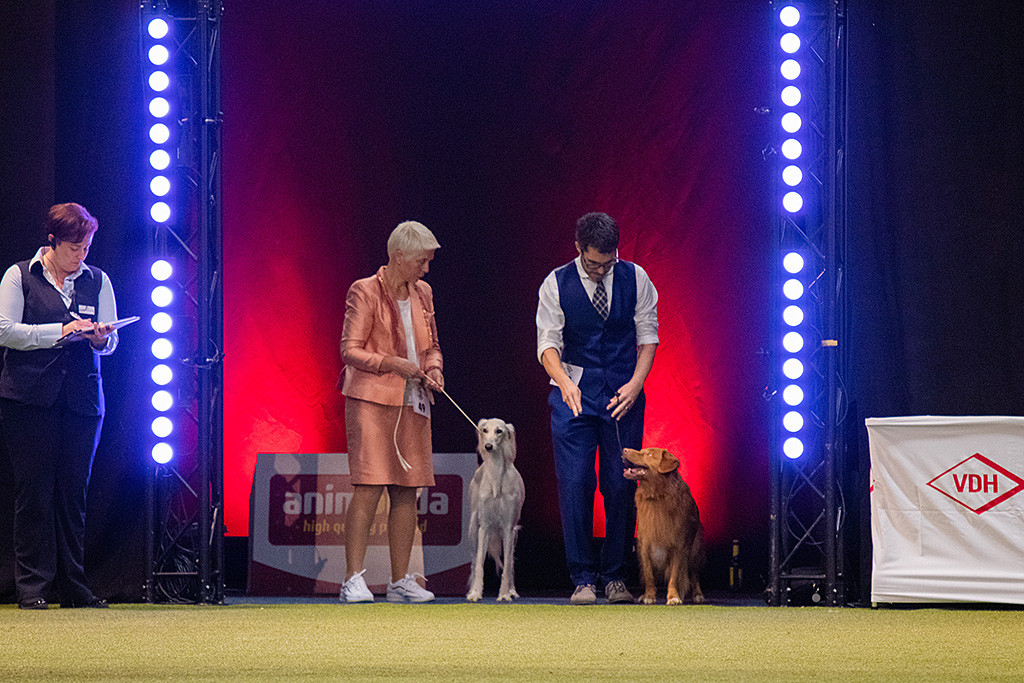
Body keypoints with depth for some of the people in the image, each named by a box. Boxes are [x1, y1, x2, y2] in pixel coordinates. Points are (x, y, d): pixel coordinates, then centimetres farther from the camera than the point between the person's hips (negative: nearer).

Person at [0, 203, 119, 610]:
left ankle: (73, 587, 5)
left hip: (81, 398, 3)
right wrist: (61, 331, -13)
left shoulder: (98, 281, 14)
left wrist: (100, 338, -12)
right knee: (34, 492, -5)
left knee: (73, 492, 1)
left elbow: (110, 344, 12)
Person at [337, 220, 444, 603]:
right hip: (372, 400, -7)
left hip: (412, 404, 7)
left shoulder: (422, 294, 14)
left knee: (406, 492, 5)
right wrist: (391, 363, -19)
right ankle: (353, 580, -13)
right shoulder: (365, 292, -6)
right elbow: (350, 350, -8)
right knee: (368, 488, -13)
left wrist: (433, 369, 2)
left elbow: (432, 346, 23)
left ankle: (400, 582, 8)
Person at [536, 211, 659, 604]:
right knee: (574, 484, -9)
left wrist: (634, 385, -11)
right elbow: (548, 343, -4)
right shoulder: (556, 285, -2)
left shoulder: (635, 279, 1)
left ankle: (615, 577, 7)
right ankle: (582, 579, -4)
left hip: (624, 394, 1)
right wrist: (564, 382, -23)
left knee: (621, 486, -3)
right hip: (574, 394, -1)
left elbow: (648, 336, 4)